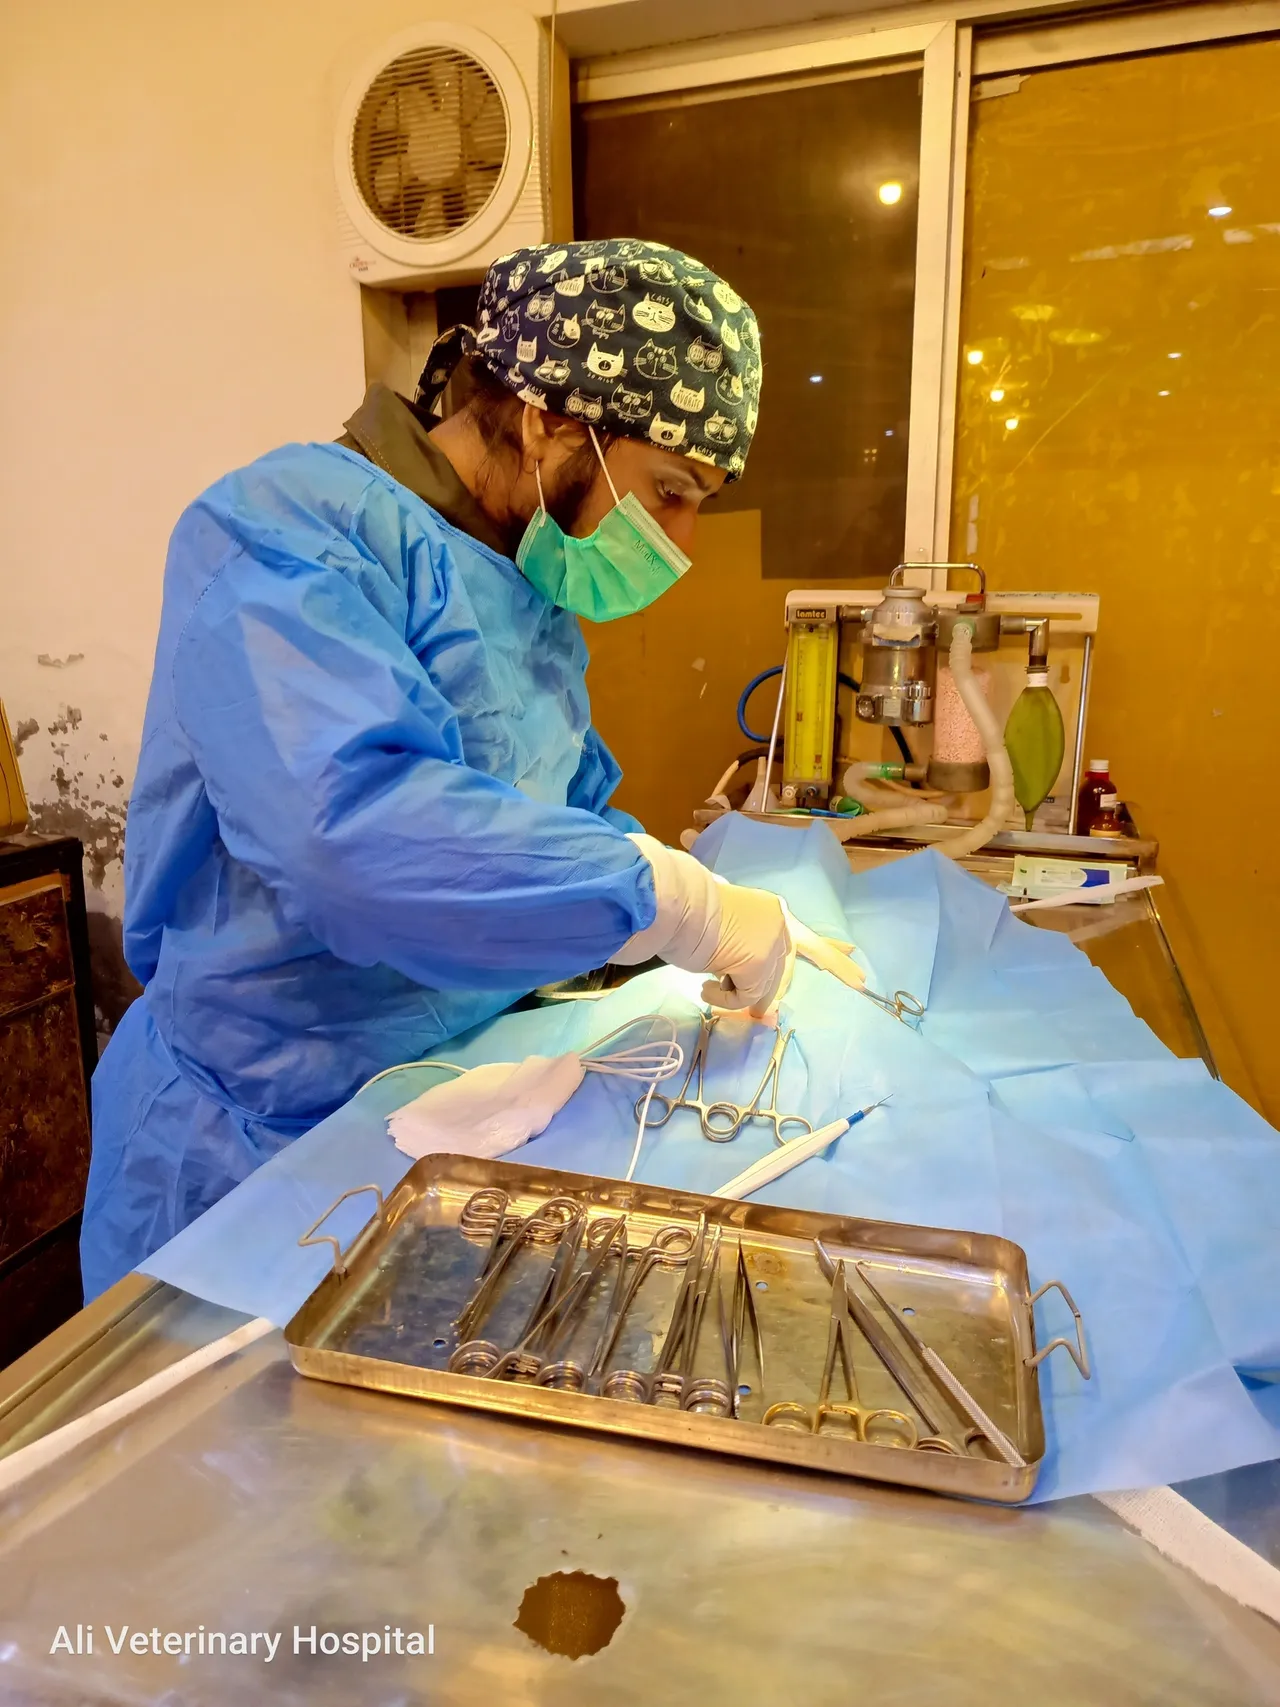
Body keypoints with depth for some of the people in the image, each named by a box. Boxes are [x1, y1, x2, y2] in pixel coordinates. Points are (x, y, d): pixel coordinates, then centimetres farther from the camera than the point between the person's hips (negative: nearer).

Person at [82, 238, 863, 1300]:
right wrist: (688, 910, -29)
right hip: (261, 1148, -7)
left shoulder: (533, 590, 6)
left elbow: (573, 809, 14)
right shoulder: (295, 528, -21)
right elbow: (356, 823, -38)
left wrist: (756, 929, -1)